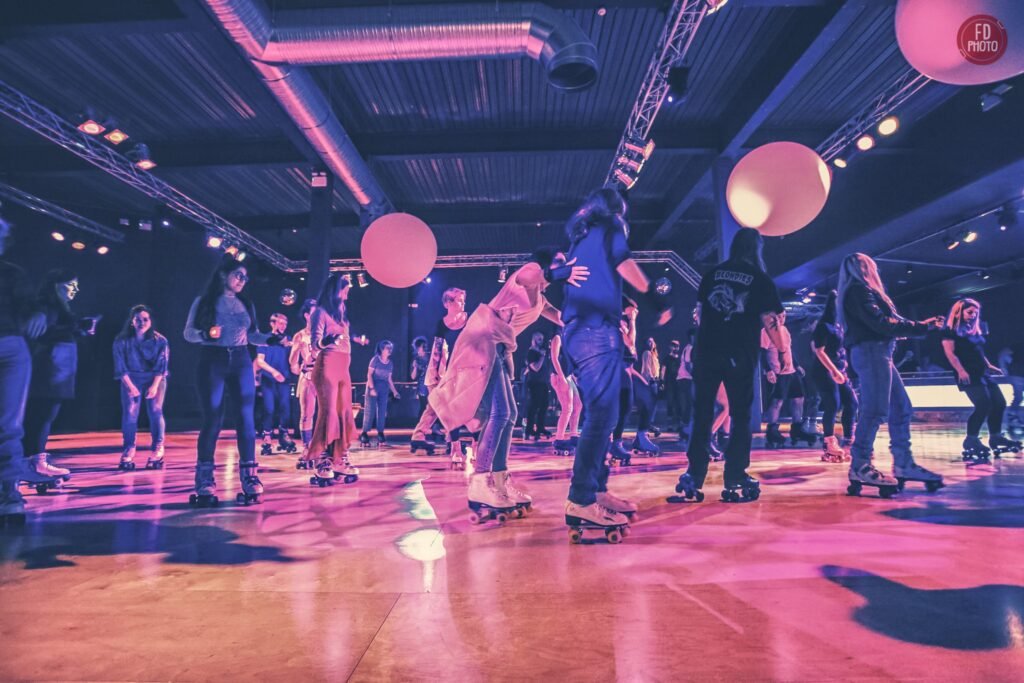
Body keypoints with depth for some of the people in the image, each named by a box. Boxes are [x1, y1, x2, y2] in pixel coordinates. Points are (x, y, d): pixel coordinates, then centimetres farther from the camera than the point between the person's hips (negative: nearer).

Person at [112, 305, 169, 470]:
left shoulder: (160, 340, -10)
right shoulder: (122, 341, -9)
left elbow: (161, 366, -9)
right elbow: (121, 367, -6)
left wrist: (154, 386, -19)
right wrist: (130, 386, -15)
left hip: (155, 378, -1)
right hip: (131, 378, 1)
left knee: (155, 410, -16)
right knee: (130, 411, -15)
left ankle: (157, 451, -11)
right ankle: (128, 452, -8)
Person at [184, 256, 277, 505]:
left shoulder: (245, 304, 15)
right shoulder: (204, 301, 5)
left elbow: (253, 335, 12)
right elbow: (188, 333, 0)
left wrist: (271, 339, -6)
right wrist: (205, 334, -20)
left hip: (241, 362, 3)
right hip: (212, 362, -3)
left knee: (245, 418, -4)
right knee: (212, 418, -6)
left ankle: (249, 477, -2)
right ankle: (205, 482, 1)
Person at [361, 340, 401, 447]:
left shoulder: (390, 363, 9)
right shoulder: (375, 359, -5)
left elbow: (389, 379, 11)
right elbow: (369, 374, -9)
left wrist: (394, 391, 5)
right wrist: (372, 388, -18)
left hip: (384, 390, 5)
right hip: (373, 388, -5)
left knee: (382, 412, 2)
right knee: (370, 411, -6)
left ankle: (380, 435, 5)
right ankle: (364, 434, -2)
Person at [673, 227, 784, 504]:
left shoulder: (712, 274, 10)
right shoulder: (761, 279, 1)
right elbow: (770, 321, -2)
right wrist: (783, 350, 11)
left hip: (707, 351, 3)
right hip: (740, 355, -2)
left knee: (702, 414, 8)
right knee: (740, 417, 8)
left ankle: (694, 478, 8)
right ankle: (735, 481, 7)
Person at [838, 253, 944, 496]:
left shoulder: (861, 291, 24)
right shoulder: (858, 290, -8)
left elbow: (890, 320, 22)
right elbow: (880, 323, -16)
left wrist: (922, 325, 18)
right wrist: (920, 327, -8)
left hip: (877, 352, 11)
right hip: (871, 351, -11)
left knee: (901, 407, 11)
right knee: (875, 410, -14)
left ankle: (903, 464, 15)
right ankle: (860, 467, -14)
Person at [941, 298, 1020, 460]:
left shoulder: (975, 331, 19)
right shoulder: (950, 331, -6)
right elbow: (950, 353, -15)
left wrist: (989, 366, 19)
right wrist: (960, 371, -23)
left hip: (982, 373, 9)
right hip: (968, 374, -9)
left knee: (999, 403, 7)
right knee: (983, 405, -18)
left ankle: (996, 437, 18)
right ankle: (971, 440, -9)